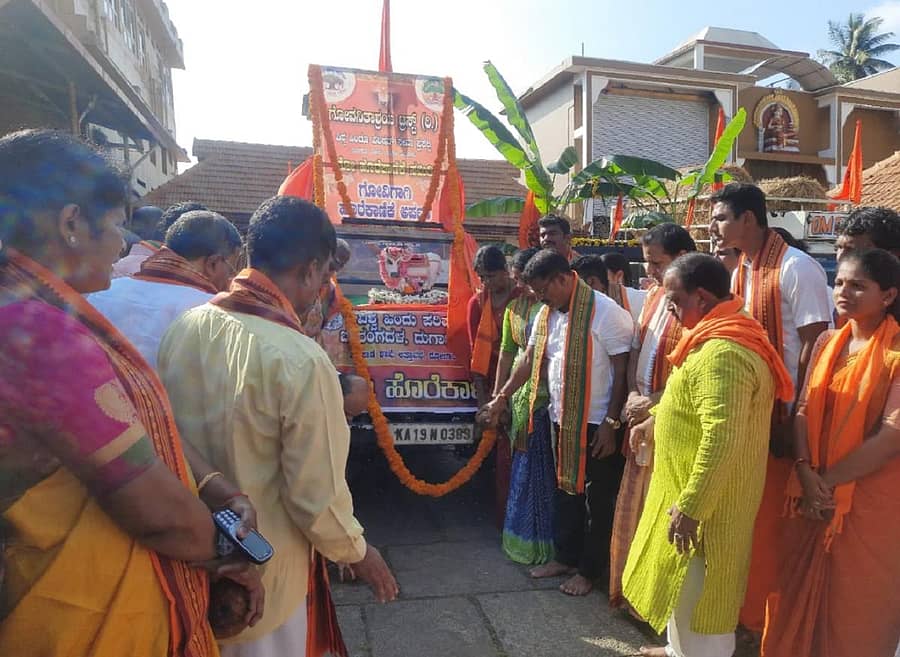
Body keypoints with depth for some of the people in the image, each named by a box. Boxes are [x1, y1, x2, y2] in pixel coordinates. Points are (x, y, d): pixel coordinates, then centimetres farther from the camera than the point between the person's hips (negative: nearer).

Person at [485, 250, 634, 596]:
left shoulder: (606, 312, -17)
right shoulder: (546, 315, 6)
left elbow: (622, 371, -15)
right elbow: (529, 362, 15)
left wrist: (610, 423, -16)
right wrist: (502, 396, 14)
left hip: (596, 423, -7)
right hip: (561, 419, 7)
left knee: (597, 499, 8)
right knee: (565, 490, 19)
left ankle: (589, 570, 24)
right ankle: (565, 557, 35)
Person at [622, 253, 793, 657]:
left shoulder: (722, 353, -27)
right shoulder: (722, 337, 8)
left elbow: (722, 441, -32)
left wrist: (689, 508, -28)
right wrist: (656, 420, 22)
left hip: (706, 500, -10)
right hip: (691, 489, 10)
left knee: (697, 591, 7)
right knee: (682, 584, 25)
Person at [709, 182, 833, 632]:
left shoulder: (796, 268, -14)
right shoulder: (739, 274, 10)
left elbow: (814, 347, -16)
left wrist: (796, 420, -17)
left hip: (783, 417, -7)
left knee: (772, 520, 3)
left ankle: (769, 617, 23)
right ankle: (746, 609, 34)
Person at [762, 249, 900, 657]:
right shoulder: (828, 342, 5)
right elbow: (804, 410, 2)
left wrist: (828, 481, -14)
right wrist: (806, 473, -12)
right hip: (814, 495, 5)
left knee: (856, 602, 9)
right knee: (801, 589, 14)